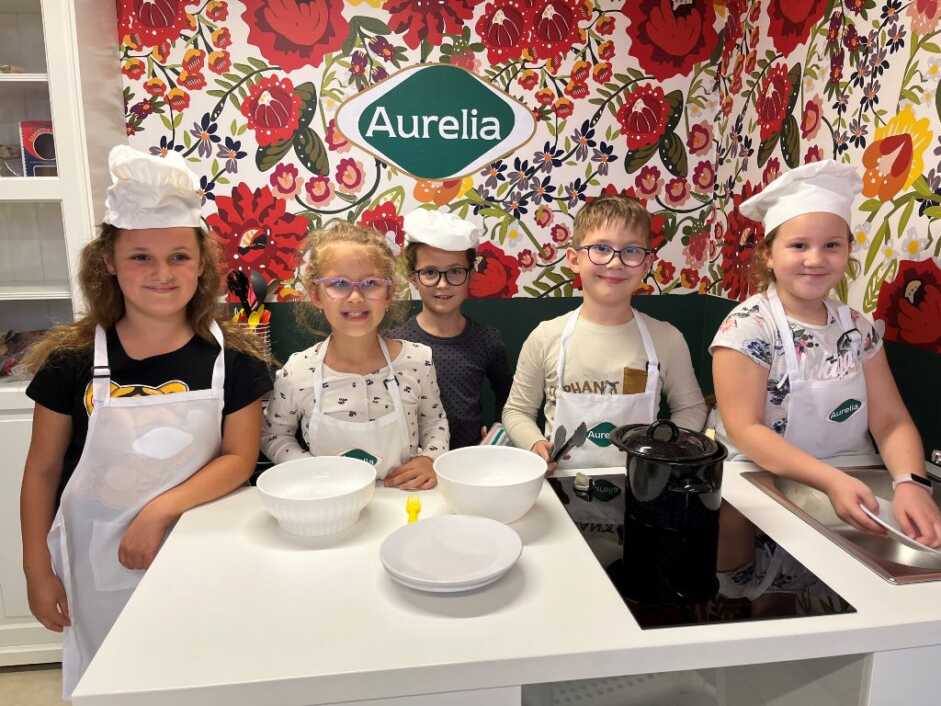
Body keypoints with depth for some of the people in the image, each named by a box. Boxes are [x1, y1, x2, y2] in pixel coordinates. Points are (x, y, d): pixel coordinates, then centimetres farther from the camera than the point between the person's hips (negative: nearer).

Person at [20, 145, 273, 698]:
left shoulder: (233, 360, -10)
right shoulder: (73, 361, -9)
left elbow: (239, 458, -10)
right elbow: (43, 471, -1)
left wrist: (159, 511, -20)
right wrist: (37, 570, 2)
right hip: (96, 560, 1)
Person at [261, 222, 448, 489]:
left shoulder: (419, 360, -7)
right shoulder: (295, 374, -10)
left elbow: (435, 422, 10)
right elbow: (274, 436, 7)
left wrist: (429, 459, -8)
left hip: (405, 500, 1)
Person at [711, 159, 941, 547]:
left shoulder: (858, 327, 5)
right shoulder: (747, 326, -12)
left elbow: (891, 421, 3)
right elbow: (744, 430, -17)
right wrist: (832, 480, -27)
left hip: (853, 487, 5)